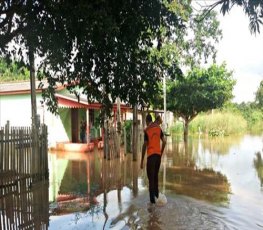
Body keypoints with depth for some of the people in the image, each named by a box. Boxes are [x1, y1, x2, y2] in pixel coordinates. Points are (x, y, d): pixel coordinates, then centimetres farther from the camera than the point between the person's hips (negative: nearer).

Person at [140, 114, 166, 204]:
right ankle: (156, 195, 24)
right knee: (155, 176, 18)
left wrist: (142, 161, -5)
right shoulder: (159, 128, 6)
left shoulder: (147, 130, -9)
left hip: (151, 155, -5)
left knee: (151, 178, 1)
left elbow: (144, 146, -10)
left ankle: (152, 199, 3)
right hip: (158, 155, 5)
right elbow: (164, 142, 6)